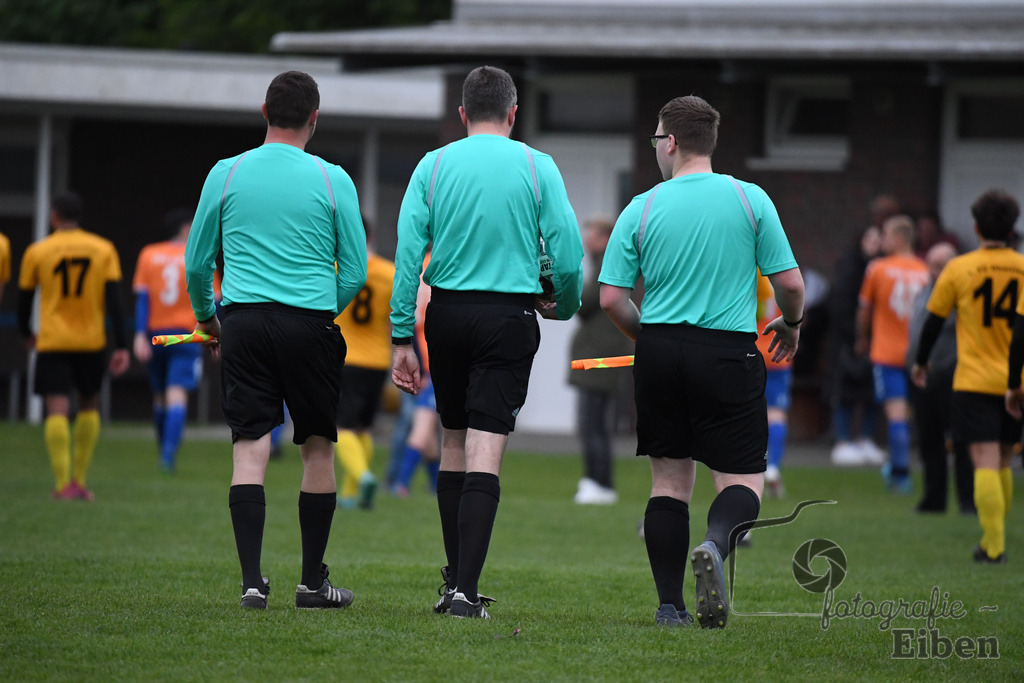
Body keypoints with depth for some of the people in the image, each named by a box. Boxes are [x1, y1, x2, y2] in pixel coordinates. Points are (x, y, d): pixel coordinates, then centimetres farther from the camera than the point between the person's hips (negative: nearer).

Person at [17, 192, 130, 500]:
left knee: (57, 410, -6)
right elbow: (115, 301, -4)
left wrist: (26, 333, 27)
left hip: (52, 343, -2)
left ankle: (62, 484, -19)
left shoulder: (37, 252, 1)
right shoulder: (104, 250, 2)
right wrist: (121, 347, -5)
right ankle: (80, 480, 14)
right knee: (89, 405, 19)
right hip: (92, 343, 2)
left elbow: (23, 301, 8)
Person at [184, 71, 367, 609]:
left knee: (250, 448, -2)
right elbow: (355, 273, 3)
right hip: (310, 322, -1)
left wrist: (205, 317, 26)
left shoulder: (226, 174, 5)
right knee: (317, 447, 9)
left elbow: (196, 264, 10)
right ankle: (313, 581, 13)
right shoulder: (332, 180, 1)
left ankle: (251, 579, -12)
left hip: (244, 322, 1)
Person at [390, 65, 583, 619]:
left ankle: (456, 578, 21)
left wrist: (402, 338, 0)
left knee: (453, 442, 16)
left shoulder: (433, 166, 3)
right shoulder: (537, 167, -1)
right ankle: (465, 589, -14)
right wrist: (563, 306, 15)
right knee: (484, 453, -5)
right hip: (509, 315, -2)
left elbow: (407, 253, -2)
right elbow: (567, 255, -4)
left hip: (446, 312, 2)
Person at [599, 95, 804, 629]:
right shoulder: (750, 200, -1)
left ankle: (670, 604, 7)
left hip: (660, 350, 2)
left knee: (669, 480, 10)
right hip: (729, 354, -1)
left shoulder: (641, 209, 0)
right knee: (742, 479, 4)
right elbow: (790, 283, -1)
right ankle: (716, 545, -28)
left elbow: (611, 298, 0)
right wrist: (790, 325, 20)